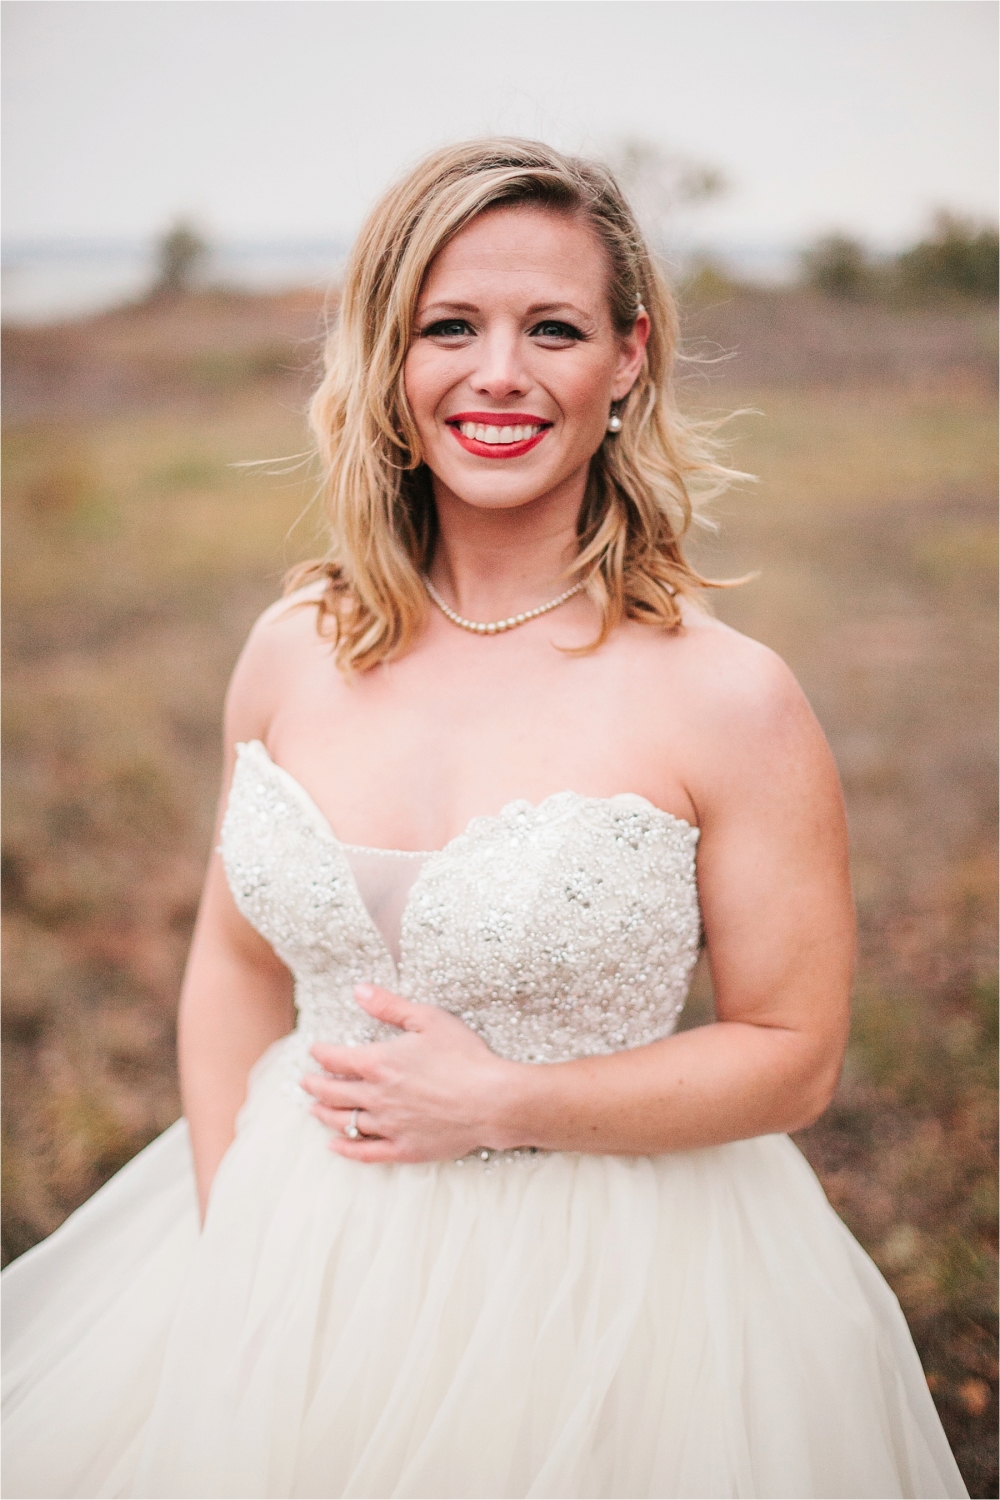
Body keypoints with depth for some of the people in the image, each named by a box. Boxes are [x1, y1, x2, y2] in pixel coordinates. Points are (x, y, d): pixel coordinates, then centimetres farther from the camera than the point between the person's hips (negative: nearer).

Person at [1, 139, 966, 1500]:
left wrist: (501, 1103, -17)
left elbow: (794, 1055, -10)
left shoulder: (729, 699, -16)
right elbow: (237, 960, 5)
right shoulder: (296, 651, -4)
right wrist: (226, 1235, -5)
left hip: (603, 1286, -3)